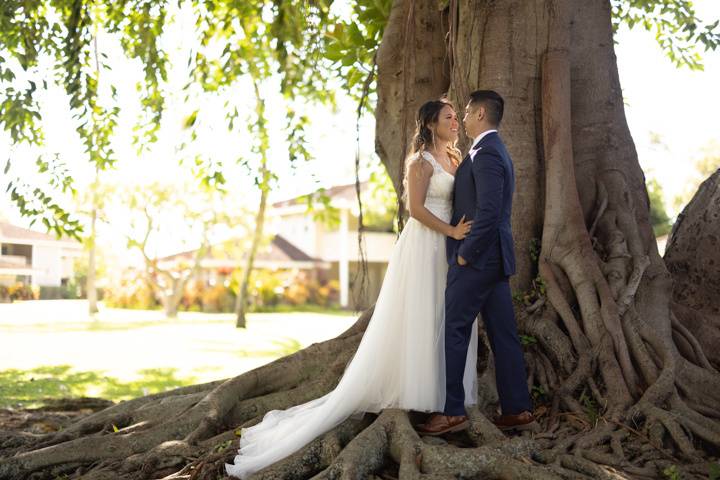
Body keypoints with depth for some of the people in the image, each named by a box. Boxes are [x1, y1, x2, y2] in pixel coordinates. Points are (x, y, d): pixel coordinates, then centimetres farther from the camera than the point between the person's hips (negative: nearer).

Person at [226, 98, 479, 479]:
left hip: (446, 251, 8)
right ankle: (415, 393, 5)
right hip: (423, 248, -8)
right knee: (418, 320, -3)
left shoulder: (454, 159, 16)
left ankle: (442, 392, 18)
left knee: (447, 319, 9)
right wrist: (452, 231, -18)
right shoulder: (421, 161, -10)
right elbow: (416, 209, -18)